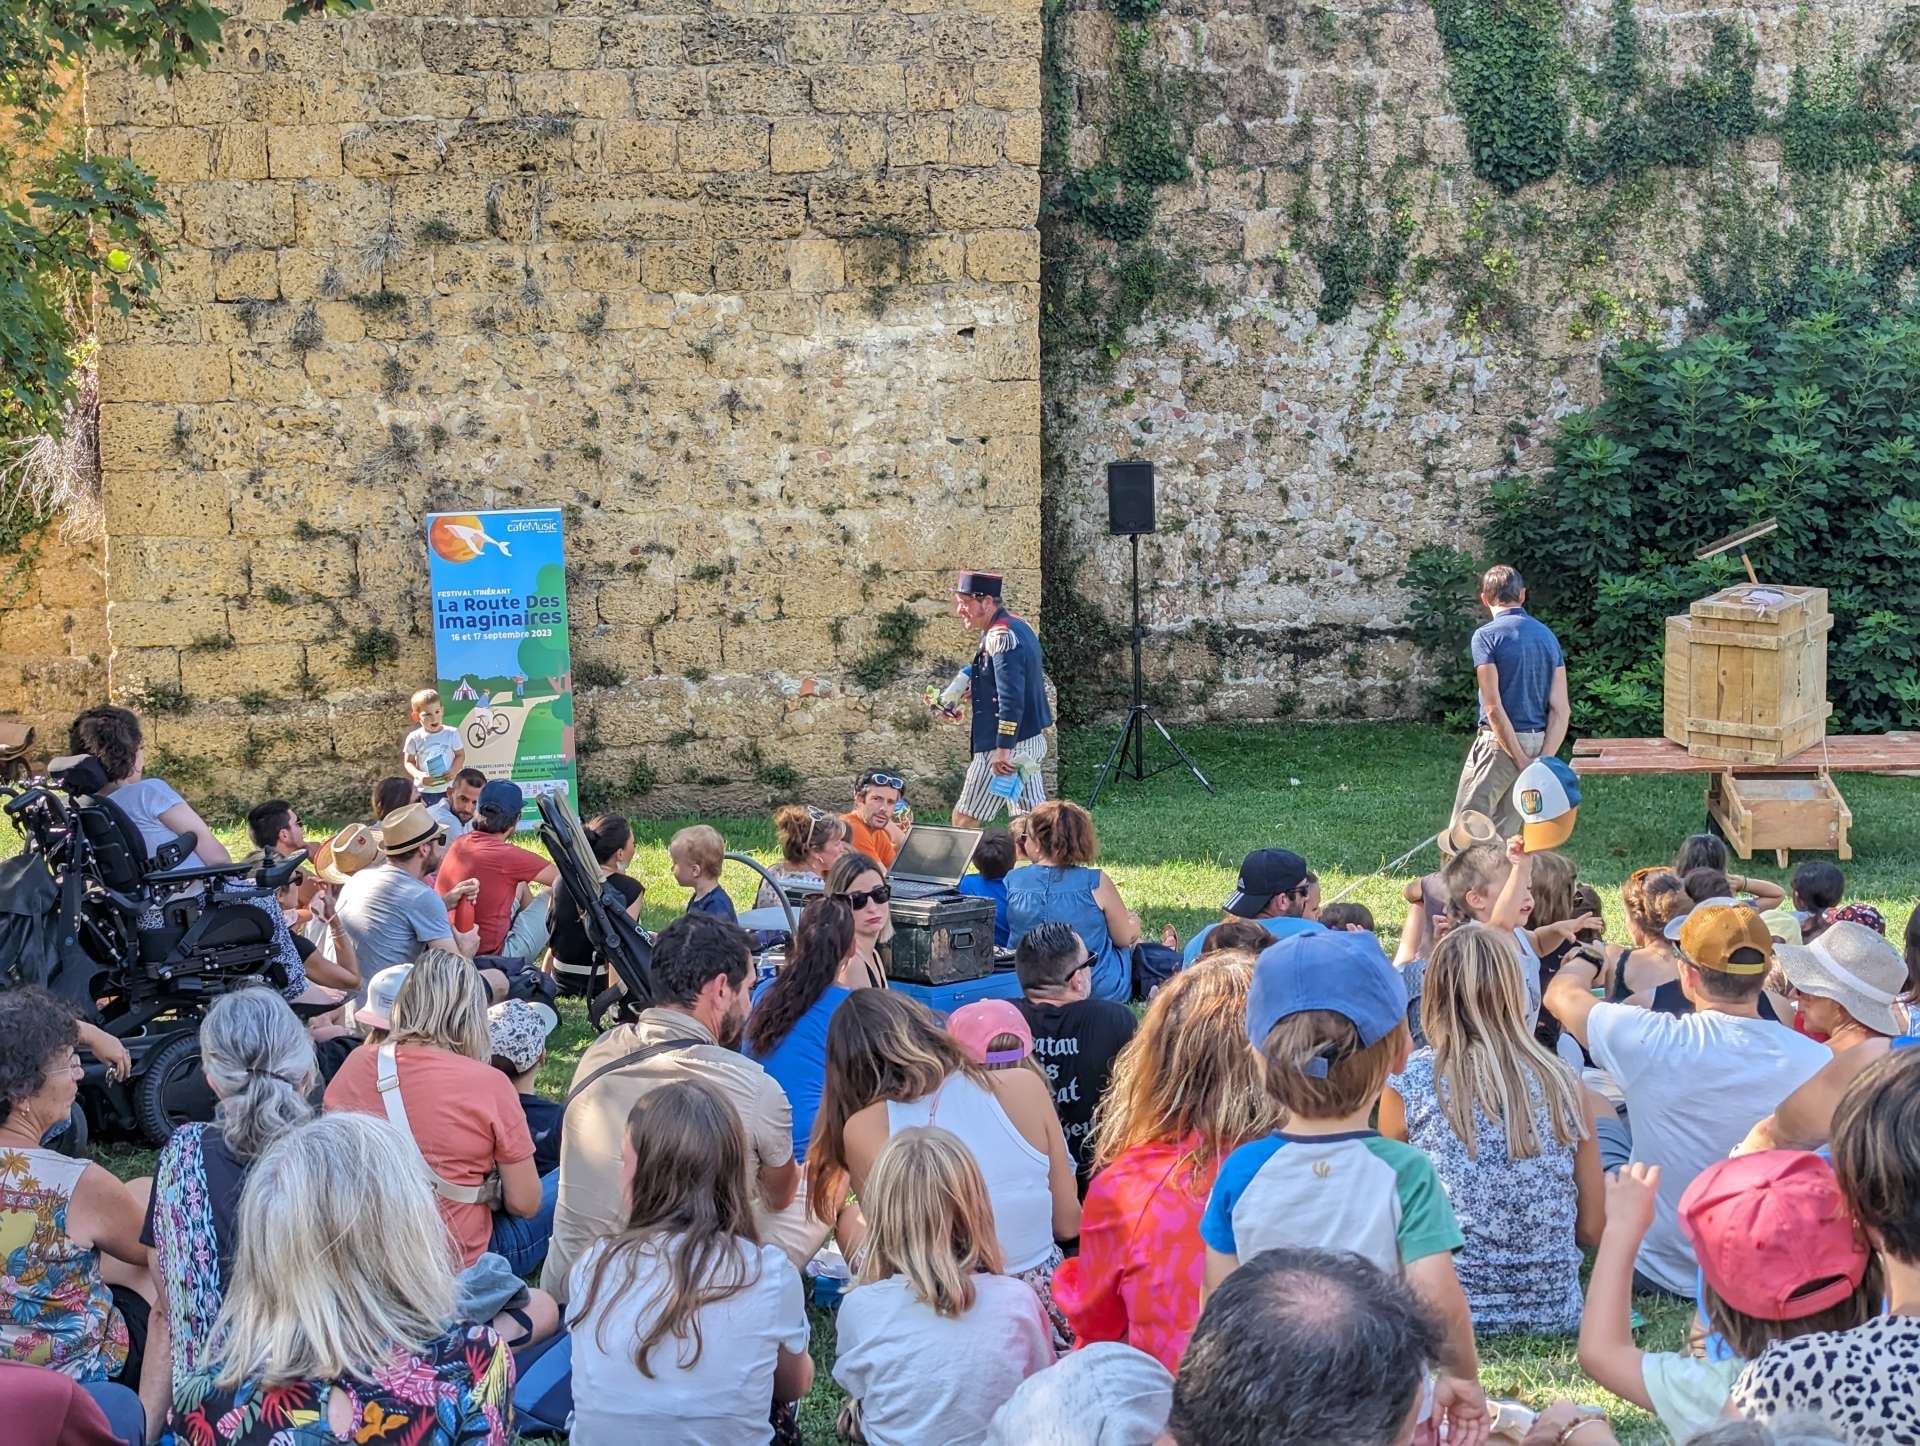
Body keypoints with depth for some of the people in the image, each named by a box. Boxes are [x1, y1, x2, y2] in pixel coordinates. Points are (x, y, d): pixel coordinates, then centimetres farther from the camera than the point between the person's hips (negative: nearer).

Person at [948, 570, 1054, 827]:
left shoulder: (1000, 636, -19)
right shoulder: (1018, 626, 11)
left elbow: (1011, 699, -25)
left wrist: (1002, 750, -25)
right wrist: (977, 686, 12)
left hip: (1009, 746, -10)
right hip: (1032, 740, 10)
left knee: (964, 819, -2)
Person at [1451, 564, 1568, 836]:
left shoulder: (1487, 635, -10)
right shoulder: (1548, 636, 8)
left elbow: (1494, 708, -17)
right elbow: (1561, 710, 1)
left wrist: (1522, 761, -14)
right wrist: (1543, 761, -4)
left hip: (1499, 742, -6)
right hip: (1538, 743, 6)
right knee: (1505, 836, 13)